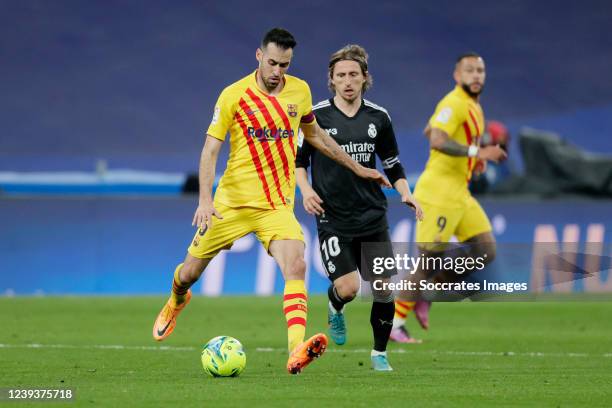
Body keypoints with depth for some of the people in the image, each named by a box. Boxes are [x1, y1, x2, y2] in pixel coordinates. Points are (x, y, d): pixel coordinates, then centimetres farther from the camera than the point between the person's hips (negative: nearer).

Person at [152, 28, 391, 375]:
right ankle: (176, 301, 48)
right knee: (190, 272, 10)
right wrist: (205, 199, -22)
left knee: (296, 266, -24)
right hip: (232, 201, -1)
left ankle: (297, 352, -37)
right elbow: (210, 150, -8)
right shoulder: (233, 96, -9)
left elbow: (314, 133, 21)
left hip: (277, 205, 2)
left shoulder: (299, 90, 3)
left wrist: (357, 168, 25)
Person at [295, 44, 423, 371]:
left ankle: (380, 354, 20)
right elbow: (297, 160, 4)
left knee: (384, 289, 0)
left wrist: (405, 193, -1)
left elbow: (393, 165, 15)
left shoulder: (378, 117, 5)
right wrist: (306, 189, -13)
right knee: (348, 288, -16)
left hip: (373, 218, 3)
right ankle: (335, 309, 22)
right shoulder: (316, 116, -4)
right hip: (333, 219, -3)